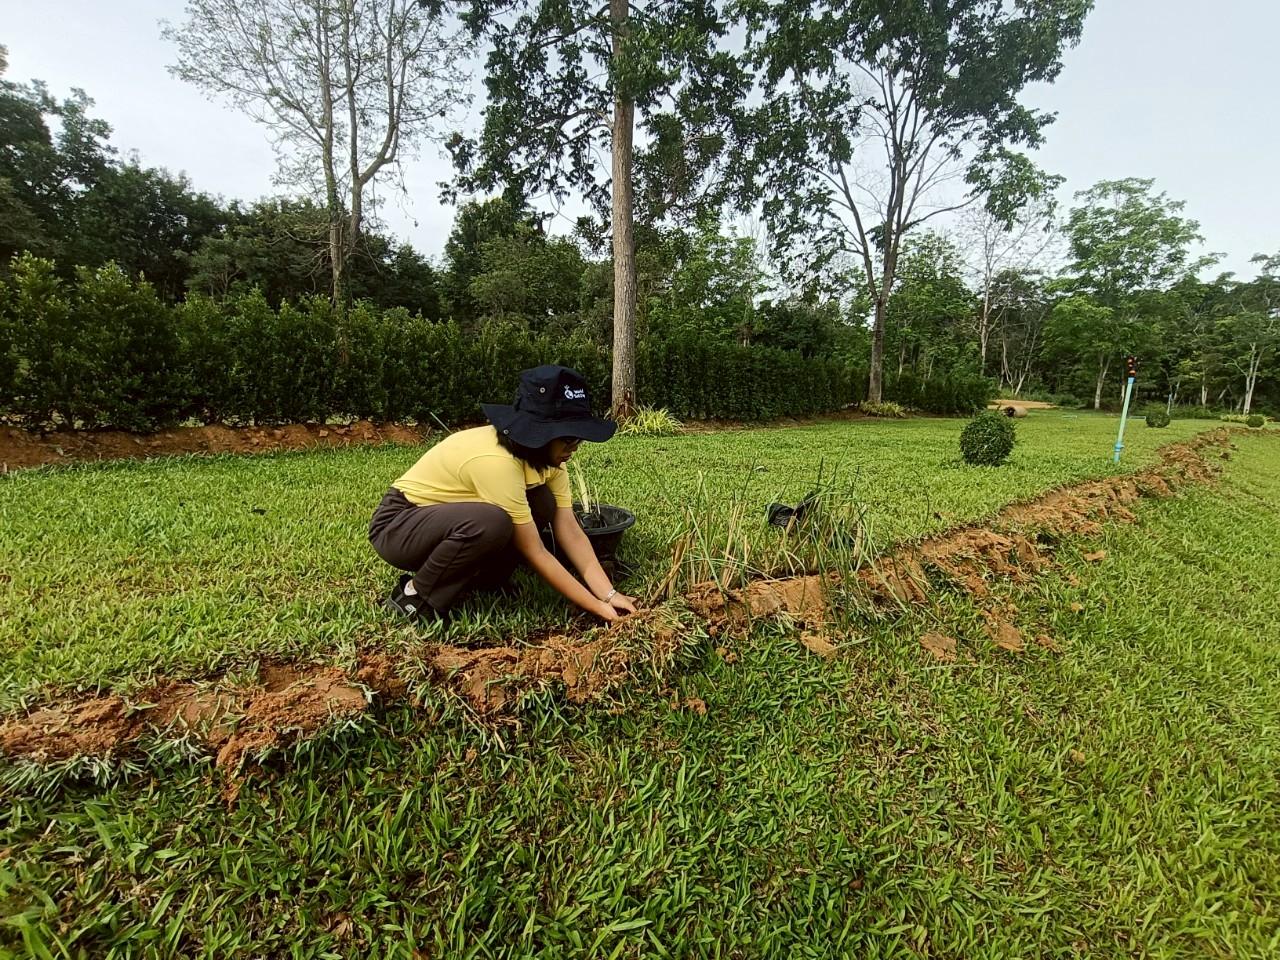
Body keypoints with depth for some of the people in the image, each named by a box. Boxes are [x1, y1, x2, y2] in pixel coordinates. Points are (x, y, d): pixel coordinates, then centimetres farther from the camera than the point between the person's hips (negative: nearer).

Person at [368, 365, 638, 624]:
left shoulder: (544, 453, -10)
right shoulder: (496, 461, -34)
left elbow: (570, 532, -12)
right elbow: (534, 552, -29)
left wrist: (608, 595, -21)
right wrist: (598, 607, -25)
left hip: (449, 516, 7)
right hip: (396, 524, -7)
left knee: (543, 504, -13)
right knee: (491, 522, -36)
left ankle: (472, 580, 2)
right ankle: (415, 596, -12)